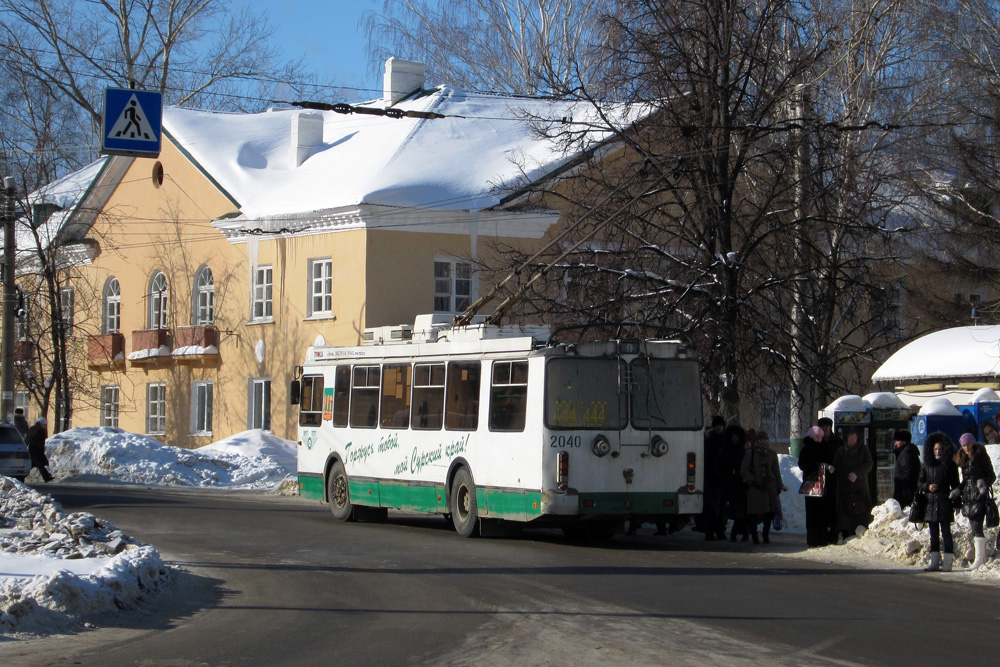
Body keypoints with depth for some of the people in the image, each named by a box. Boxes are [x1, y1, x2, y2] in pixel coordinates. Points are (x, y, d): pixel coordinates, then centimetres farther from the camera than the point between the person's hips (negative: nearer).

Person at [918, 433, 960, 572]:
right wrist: (928, 486, -8)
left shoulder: (950, 465, 2)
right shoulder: (926, 465, 11)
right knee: (933, 534, 7)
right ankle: (934, 562, 10)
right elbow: (919, 482, 13)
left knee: (946, 532, -4)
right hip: (930, 503, 4)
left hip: (945, 503, -4)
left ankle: (947, 563, -4)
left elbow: (955, 486, 3)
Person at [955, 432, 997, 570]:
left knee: (976, 527, -12)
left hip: (979, 497, -7)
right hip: (968, 497, 7)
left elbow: (992, 476, -3)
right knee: (974, 528, 8)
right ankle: (983, 558, 15)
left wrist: (985, 485, -20)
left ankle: (979, 559, -13)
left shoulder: (982, 457, -4)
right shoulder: (963, 459, 16)